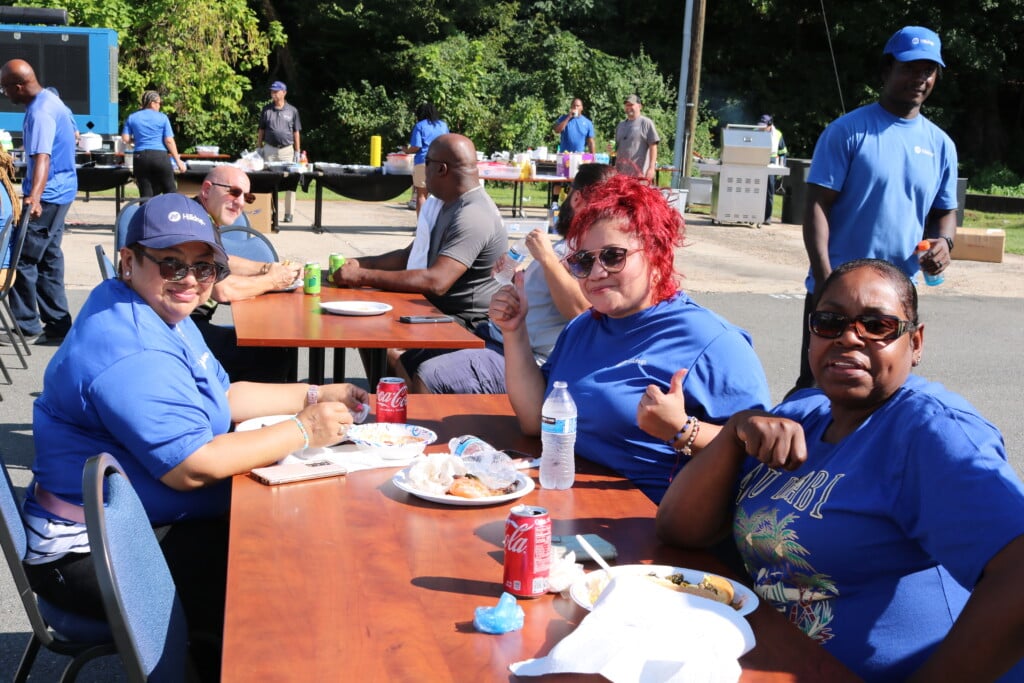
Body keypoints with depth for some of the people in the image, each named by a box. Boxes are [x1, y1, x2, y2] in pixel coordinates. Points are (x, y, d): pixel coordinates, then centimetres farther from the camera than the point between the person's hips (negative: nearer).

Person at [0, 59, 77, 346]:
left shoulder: (40, 113, -22)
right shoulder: (50, 99, 10)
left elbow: (42, 158, -34)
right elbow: (71, 135, 24)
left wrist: (34, 197, -48)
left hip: (48, 196, -10)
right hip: (60, 191, 10)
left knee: (23, 259, -6)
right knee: (48, 257, 12)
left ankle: (27, 327, 1)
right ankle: (58, 324, 15)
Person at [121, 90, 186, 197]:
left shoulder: (132, 118, 8)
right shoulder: (162, 117, 0)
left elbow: (126, 139, 1)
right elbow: (169, 141, -4)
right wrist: (178, 161, 0)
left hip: (140, 157, 3)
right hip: (160, 156, -3)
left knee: (146, 194, 4)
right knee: (171, 191, 5)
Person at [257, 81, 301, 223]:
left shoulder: (292, 111, 4)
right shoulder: (266, 110, 7)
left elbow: (296, 132, 6)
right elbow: (261, 130, 11)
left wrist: (297, 151, 2)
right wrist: (259, 147, 4)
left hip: (287, 150, -1)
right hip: (269, 149, 1)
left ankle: (288, 213, 4)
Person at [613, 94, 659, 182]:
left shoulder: (646, 123, 0)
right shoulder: (620, 125, 19)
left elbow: (653, 147, -5)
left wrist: (651, 168, -13)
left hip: (640, 174, -6)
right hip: (621, 174, 6)